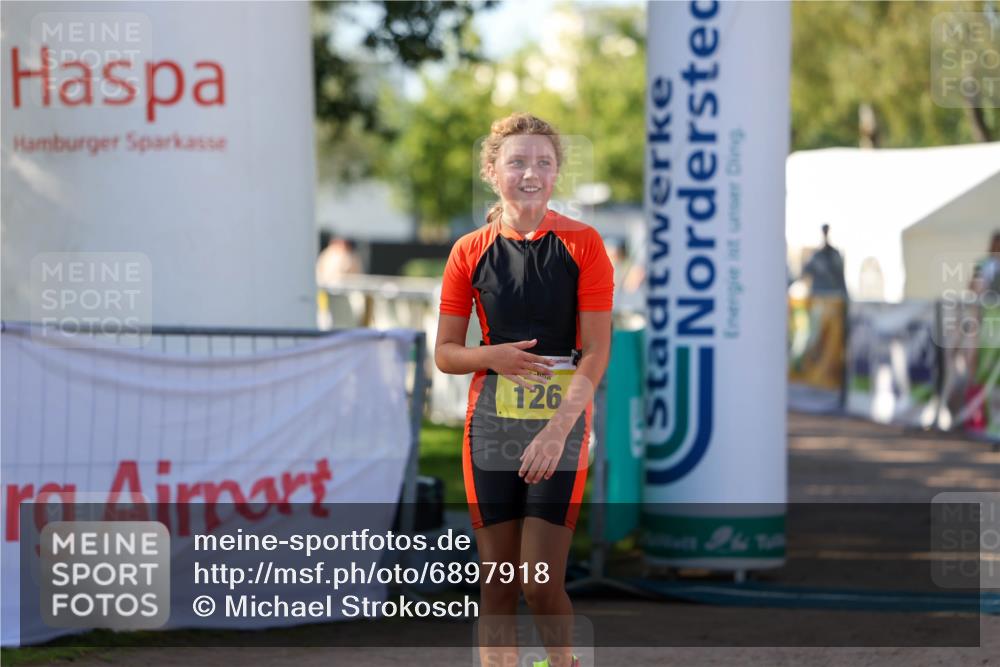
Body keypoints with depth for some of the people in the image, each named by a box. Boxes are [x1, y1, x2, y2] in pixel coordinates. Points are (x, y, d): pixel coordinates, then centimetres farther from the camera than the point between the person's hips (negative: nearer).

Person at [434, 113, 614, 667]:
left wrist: (557, 429, -17)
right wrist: (494, 356, -13)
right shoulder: (470, 252, 4)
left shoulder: (582, 244, -2)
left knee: (541, 584, -8)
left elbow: (596, 351, -6)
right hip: (491, 426, 2)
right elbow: (445, 353, 8)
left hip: (561, 426, -2)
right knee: (496, 582, 4)